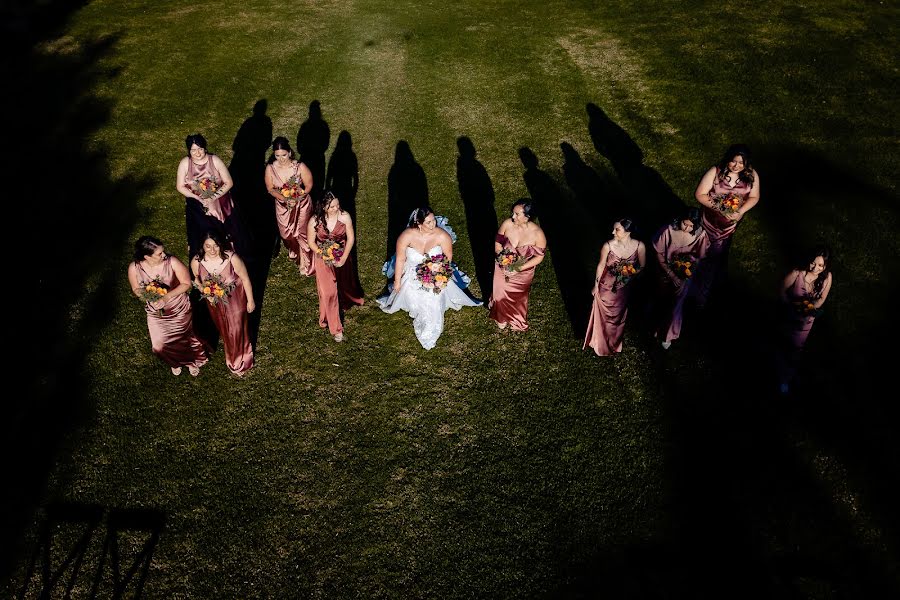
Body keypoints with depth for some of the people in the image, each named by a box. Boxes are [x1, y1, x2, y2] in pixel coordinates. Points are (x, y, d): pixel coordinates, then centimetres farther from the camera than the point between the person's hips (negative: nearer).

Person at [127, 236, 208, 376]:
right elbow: (136, 289, -4)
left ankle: (192, 361, 53)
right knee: (160, 345, 18)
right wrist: (150, 297, -25)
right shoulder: (134, 268, -21)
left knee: (185, 339, 20)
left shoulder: (172, 262, -28)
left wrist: (166, 297, -29)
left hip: (179, 310, -2)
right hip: (155, 312, 2)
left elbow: (186, 283, -18)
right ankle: (175, 362, 53)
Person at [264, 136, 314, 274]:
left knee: (302, 233, 12)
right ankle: (293, 251, 60)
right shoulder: (270, 169, -20)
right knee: (286, 233, 24)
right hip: (282, 206, 3)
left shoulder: (300, 167, -26)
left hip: (301, 204, -2)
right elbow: (270, 189, -8)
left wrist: (296, 199, -23)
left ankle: (306, 264, 36)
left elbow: (308, 186, -13)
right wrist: (285, 199, -22)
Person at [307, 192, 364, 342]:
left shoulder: (345, 216, -21)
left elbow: (351, 238, -11)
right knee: (329, 291, 1)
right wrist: (326, 257, -16)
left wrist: (343, 259, -17)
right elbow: (311, 242, -10)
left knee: (344, 284, 25)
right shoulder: (314, 221, -22)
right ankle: (335, 328, 15)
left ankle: (346, 302, 62)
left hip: (342, 256, 2)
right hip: (323, 259, -2)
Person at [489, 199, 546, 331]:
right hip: (503, 268, 2)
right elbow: (498, 243, -7)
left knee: (518, 298, 24)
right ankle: (501, 318, 56)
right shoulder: (507, 224, -22)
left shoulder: (537, 234, -29)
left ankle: (517, 321, 57)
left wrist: (519, 268, -23)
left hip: (523, 272, -2)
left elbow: (539, 257, -17)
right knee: (500, 294, 23)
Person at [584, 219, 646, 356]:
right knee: (603, 316, 17)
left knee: (618, 316, 23)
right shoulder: (608, 245, -23)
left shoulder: (639, 246, -19)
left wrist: (631, 272, -22)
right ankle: (600, 343, 43)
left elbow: (642, 267, -3)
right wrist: (596, 285, 2)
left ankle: (614, 343, 49)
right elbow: (601, 265, -8)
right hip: (606, 286, -1)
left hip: (624, 288, 2)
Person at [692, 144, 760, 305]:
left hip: (732, 222, 3)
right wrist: (719, 207, -28)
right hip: (711, 219, -3)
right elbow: (700, 194, -20)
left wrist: (740, 212, -20)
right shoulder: (715, 172, -23)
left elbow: (754, 197, -3)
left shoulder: (751, 175, -14)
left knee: (718, 253, 21)